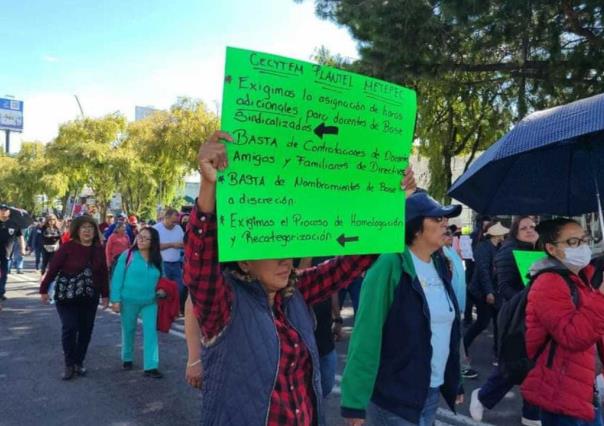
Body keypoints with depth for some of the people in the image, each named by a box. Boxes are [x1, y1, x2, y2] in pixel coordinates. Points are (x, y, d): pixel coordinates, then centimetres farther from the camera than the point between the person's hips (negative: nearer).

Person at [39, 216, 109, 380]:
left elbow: (103, 273, 4)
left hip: (90, 298, 3)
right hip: (66, 296, -3)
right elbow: (53, 268, -7)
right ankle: (69, 365, 11)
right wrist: (44, 289, -7)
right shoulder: (67, 247, -10)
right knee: (69, 328, -5)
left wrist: (105, 295, 6)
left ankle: (79, 362, 22)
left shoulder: (99, 249, 0)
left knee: (86, 330, 7)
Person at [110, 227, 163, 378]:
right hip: (129, 301, -2)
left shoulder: (157, 259, 1)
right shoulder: (127, 255, -9)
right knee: (128, 330, 15)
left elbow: (161, 279, 14)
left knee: (151, 332, -4)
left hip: (150, 302, 2)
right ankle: (127, 358, 37)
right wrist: (116, 299, -12)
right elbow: (117, 278, -8)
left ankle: (150, 367, -1)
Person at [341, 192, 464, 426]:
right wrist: (355, 400, -20)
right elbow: (366, 335, -20)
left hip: (432, 394, 7)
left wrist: (454, 382, 12)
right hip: (393, 398, -7)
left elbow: (449, 329, 10)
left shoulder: (439, 265, 5)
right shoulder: (390, 266, -17)